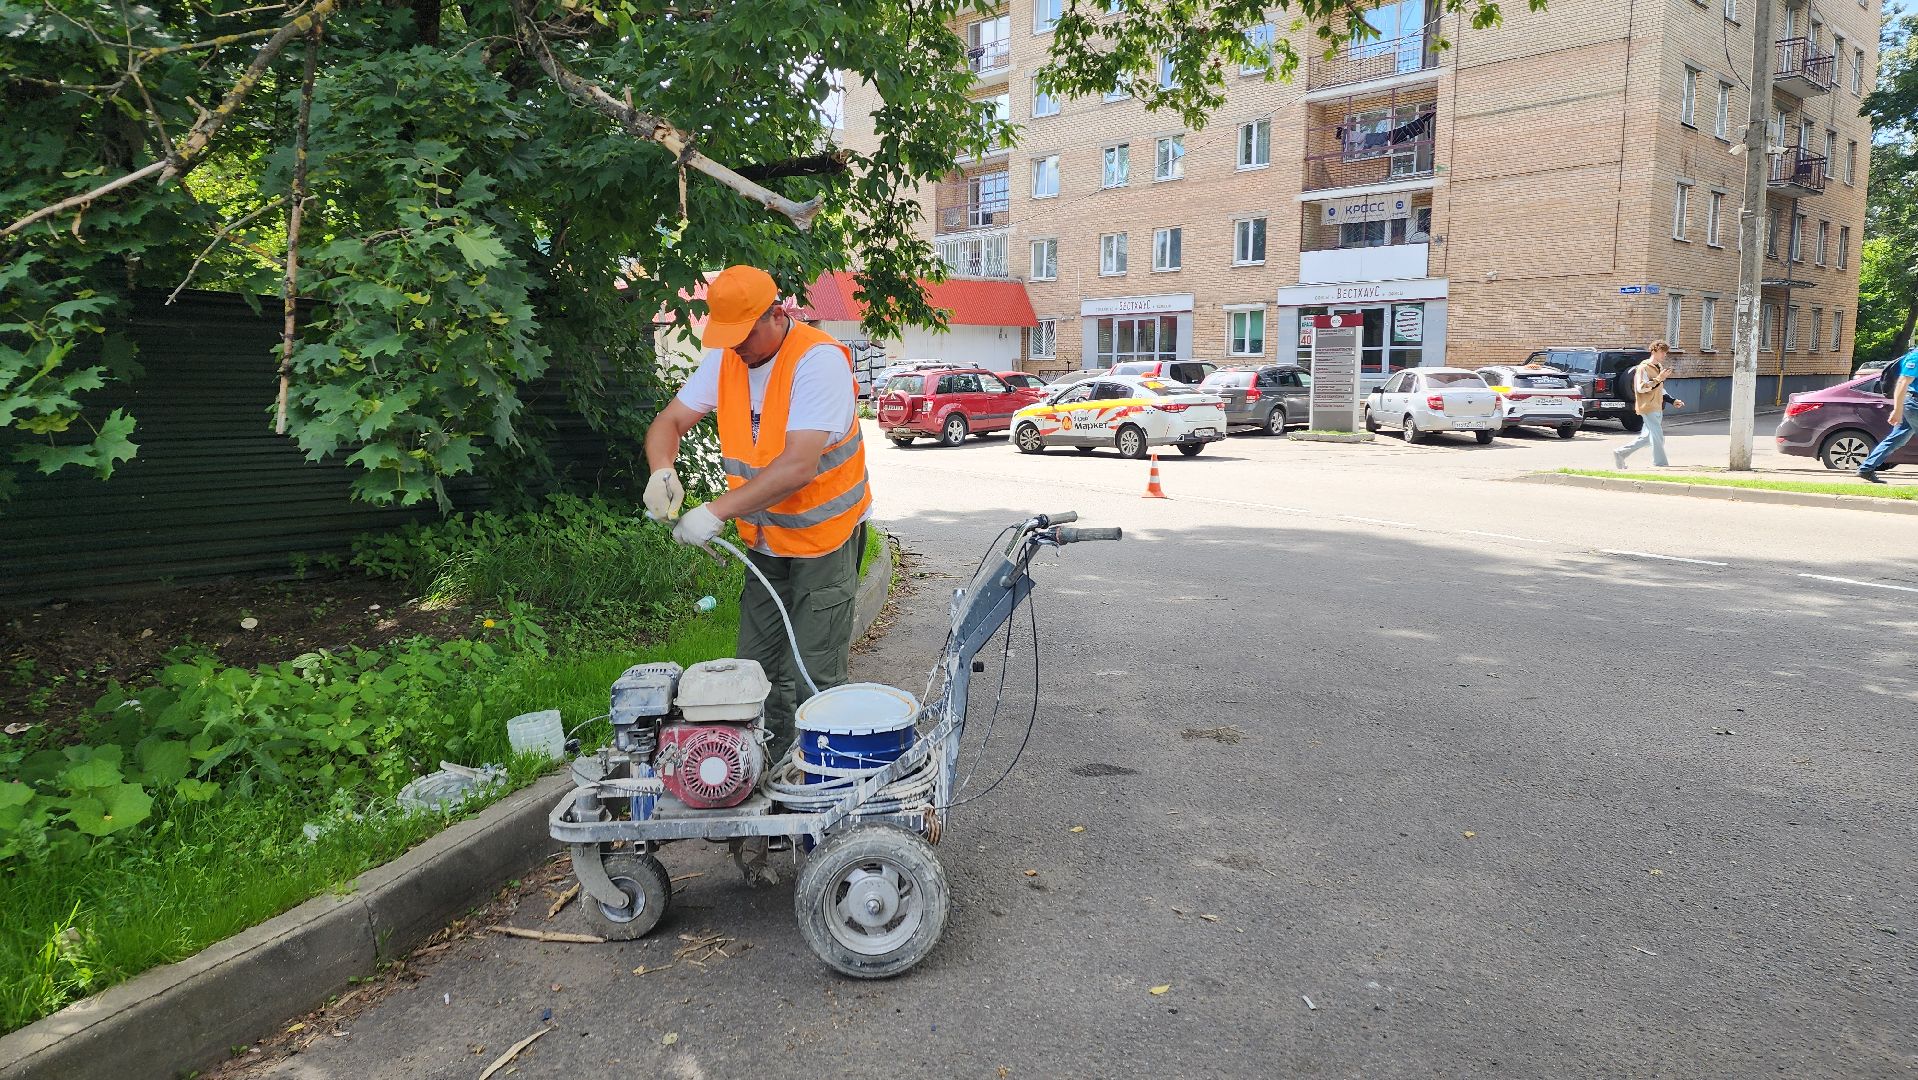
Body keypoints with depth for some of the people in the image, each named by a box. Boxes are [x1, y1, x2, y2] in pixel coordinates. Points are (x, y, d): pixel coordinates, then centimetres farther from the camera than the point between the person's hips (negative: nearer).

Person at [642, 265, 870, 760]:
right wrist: (662, 470, -19)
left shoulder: (819, 360, -22)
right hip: (765, 539, 7)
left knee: (812, 678, -5)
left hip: (824, 537, -7)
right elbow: (668, 423, 4)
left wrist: (717, 511, -35)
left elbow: (799, 466, -32)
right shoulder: (725, 359, 0)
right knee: (757, 669, 11)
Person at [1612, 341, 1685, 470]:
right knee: (1658, 438, -9)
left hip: (1657, 408, 9)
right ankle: (1661, 466, -3)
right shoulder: (1643, 367, -11)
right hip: (1648, 408, -9)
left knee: (1647, 436, 12)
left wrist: (1672, 401, 17)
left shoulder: (1660, 367, 17)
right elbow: (1641, 388, -21)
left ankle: (1620, 453, 20)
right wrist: (1658, 379, -25)